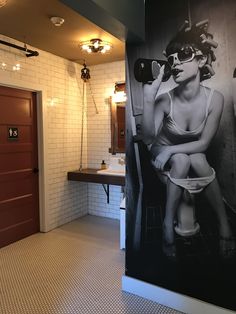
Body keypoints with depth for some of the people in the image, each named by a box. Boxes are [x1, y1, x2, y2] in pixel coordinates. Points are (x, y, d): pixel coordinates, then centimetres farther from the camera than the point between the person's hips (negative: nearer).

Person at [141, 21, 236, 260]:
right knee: (181, 161, -33)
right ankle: (168, 224, -21)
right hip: (164, 153, -1)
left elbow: (204, 143, -18)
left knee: (198, 161, -32)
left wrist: (171, 149, -28)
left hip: (193, 153, 1)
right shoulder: (165, 100, -24)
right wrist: (148, 100, -41)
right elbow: (148, 139, -32)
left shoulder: (215, 98, -21)